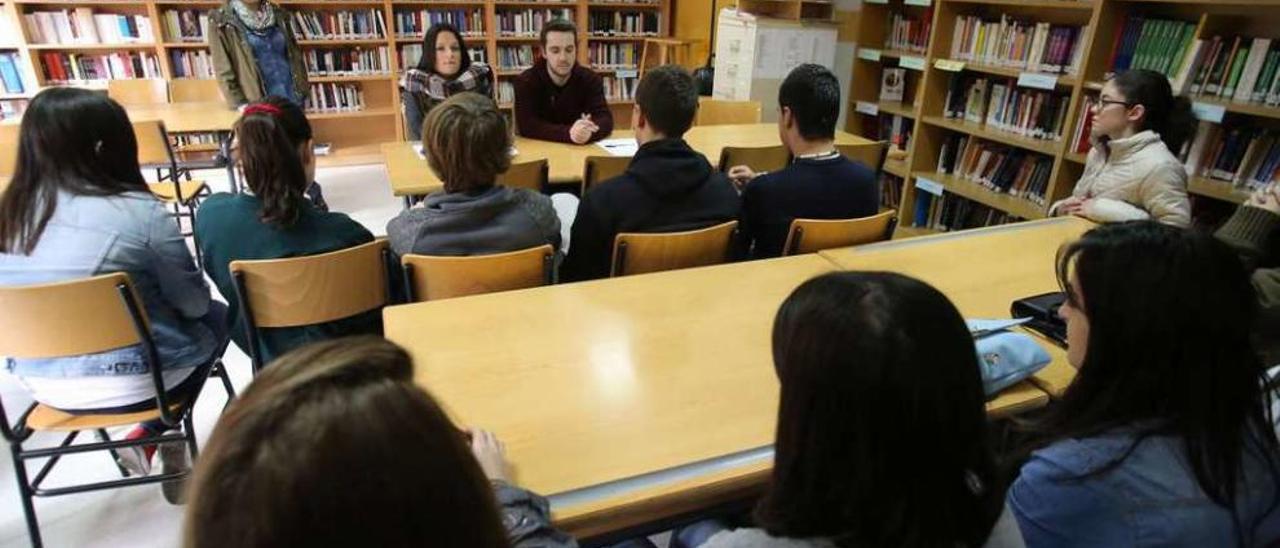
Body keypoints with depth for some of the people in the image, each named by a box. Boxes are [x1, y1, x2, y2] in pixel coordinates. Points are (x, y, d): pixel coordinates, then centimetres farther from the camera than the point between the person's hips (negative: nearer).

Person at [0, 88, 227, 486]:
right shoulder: (138, 211, -20)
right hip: (130, 382, -6)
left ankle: (158, 439, 23)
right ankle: (150, 437, 12)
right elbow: (194, 303, -11)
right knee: (216, 318, 20)